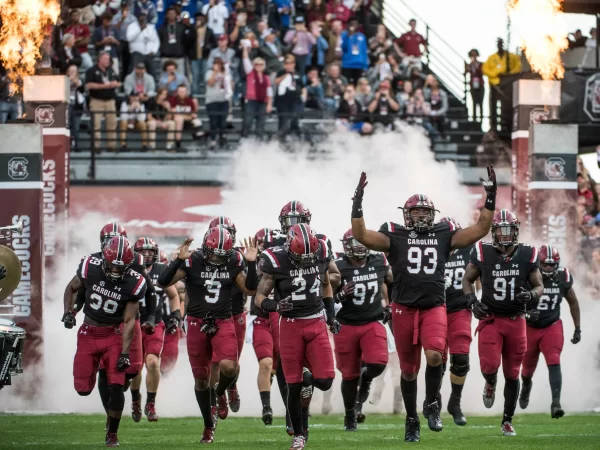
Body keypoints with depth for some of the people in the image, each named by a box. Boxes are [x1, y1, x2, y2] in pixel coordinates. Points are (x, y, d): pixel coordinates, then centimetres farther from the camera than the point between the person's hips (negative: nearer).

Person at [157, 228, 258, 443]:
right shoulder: (192, 262, -11)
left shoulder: (233, 262, -3)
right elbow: (163, 282, -16)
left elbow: (250, 290, 3)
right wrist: (179, 260, -28)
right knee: (200, 377, 7)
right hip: (197, 323, -1)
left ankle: (220, 393, 12)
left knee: (228, 367, -24)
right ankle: (208, 426, 24)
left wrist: (251, 263, -10)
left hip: (223, 323, 1)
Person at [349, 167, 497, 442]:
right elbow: (361, 235, -9)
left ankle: (432, 405, -1)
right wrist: (357, 203, -17)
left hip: (434, 308, 0)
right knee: (409, 369, 9)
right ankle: (411, 420, 26)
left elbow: (481, 230, 6)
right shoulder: (394, 236, 1)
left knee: (434, 356, -25)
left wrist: (490, 198, -1)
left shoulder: (444, 235, 7)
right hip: (404, 309, 0)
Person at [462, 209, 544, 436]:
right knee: (489, 365, -19)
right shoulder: (483, 253, -5)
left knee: (512, 373, 7)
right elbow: (467, 280, 8)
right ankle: (490, 383, 20)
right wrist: (473, 302, -8)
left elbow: (539, 286, 7)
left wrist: (531, 295, -16)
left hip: (516, 320, 1)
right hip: (491, 319, -1)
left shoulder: (527, 255, -2)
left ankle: (507, 421, 20)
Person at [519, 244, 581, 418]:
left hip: (552, 327, 0)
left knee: (554, 363, -19)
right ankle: (526, 386, 52)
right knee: (528, 366, 16)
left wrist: (578, 329, 9)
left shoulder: (563, 278, -9)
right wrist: (525, 314, -34)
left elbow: (573, 302, 8)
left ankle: (556, 403, -25)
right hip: (530, 328, 0)